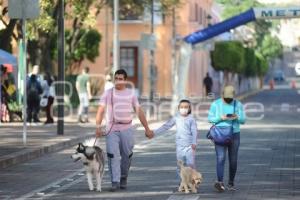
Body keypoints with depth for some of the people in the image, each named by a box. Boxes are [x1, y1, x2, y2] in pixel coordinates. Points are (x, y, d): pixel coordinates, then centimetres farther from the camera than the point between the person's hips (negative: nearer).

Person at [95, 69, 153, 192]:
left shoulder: (131, 94, 9)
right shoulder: (108, 93, 4)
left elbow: (139, 111, 10)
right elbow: (101, 110, -3)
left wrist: (147, 128, 5)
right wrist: (98, 127, -17)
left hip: (127, 129, 1)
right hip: (112, 129, -1)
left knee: (127, 156, 5)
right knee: (113, 155, -11)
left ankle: (123, 179, 25)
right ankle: (115, 182, -12)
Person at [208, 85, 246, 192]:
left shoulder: (238, 104, 4)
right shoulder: (215, 104, -1)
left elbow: (243, 120, 3)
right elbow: (210, 118, -1)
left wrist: (236, 117, -19)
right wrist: (221, 118, -18)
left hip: (234, 135, 2)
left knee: (233, 161, 6)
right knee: (221, 159, -16)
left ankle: (231, 183, 19)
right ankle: (220, 182, -27)